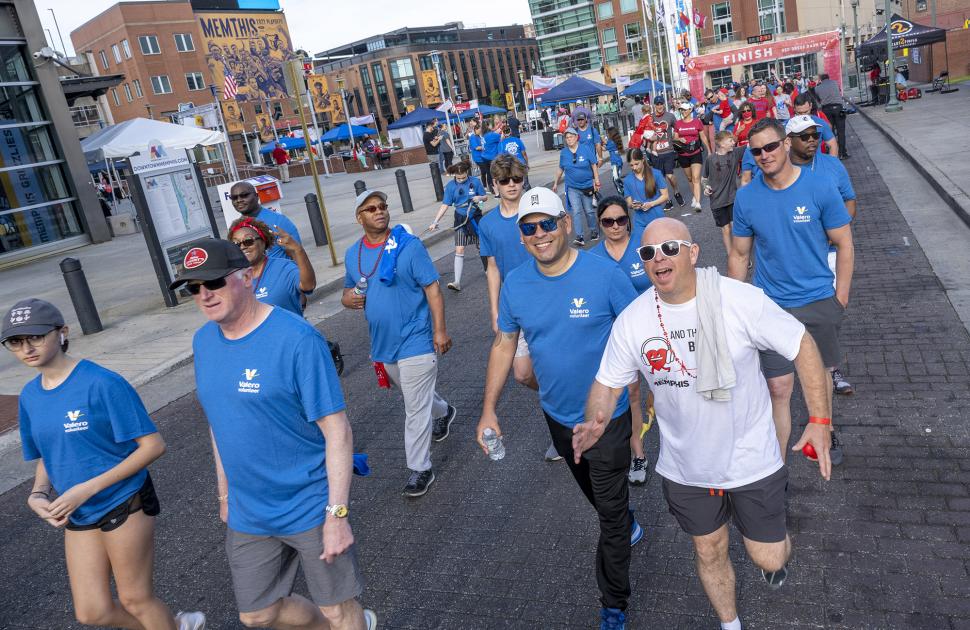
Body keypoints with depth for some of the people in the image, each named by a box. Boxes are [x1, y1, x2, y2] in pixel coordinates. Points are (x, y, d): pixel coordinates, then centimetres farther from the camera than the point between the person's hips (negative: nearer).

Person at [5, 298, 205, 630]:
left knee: (135, 599, 9)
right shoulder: (29, 397, 2)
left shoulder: (101, 383, -20)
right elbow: (46, 458, 14)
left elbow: (153, 445, -20)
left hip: (125, 504, -6)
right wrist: (38, 495, -7)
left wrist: (87, 488, -23)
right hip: (78, 515, 7)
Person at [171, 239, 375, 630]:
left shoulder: (296, 339, -21)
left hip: (312, 508, -7)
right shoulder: (203, 341, 1)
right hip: (247, 514, 7)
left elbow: (337, 431, -20)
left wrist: (337, 514, -21)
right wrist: (224, 492, 17)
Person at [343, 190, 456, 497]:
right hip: (383, 343, 6)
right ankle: (443, 412, 55)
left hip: (415, 341, -6)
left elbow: (432, 288, -12)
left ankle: (419, 469, 12)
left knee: (416, 409, -2)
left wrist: (440, 330, -17)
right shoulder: (352, 254, 4)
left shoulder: (409, 245, -12)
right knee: (416, 397, 25)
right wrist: (347, 299, -7)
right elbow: (349, 290, 17)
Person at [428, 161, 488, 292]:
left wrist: (480, 198, -19)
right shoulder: (451, 186, -6)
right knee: (459, 250, -8)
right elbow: (445, 205, -4)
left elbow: (485, 197, 5)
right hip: (461, 219, 0)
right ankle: (457, 282, -10)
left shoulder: (475, 182, -6)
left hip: (475, 217, 0)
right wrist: (435, 222, -11)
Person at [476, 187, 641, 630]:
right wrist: (489, 409, -2)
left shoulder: (605, 274, -20)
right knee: (595, 495, 27)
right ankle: (627, 528, 59)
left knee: (611, 512, 8)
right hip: (557, 415, 5)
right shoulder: (514, 285, -8)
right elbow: (504, 346, 1)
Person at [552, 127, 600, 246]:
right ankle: (580, 237, -12)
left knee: (588, 211, 11)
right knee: (576, 212, -10)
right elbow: (561, 169, 12)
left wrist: (597, 182, -7)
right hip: (572, 188, 1)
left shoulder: (586, 149, -7)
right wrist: (556, 183, 17)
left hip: (587, 186, -1)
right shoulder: (563, 152, 0)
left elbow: (594, 166, -4)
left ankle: (593, 231, 32)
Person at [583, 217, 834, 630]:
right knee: (709, 552, 21)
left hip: (752, 463, -2)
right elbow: (608, 383, -4)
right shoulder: (631, 321, -13)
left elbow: (802, 346, -10)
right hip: (685, 470, 2)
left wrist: (819, 420, -14)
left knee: (768, 558, 10)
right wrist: (595, 423, -25)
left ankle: (775, 550, 50)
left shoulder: (740, 300, -21)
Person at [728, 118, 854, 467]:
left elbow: (844, 245, -2)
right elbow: (739, 255, 3)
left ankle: (824, 431, 47)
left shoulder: (820, 187, -9)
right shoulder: (746, 197, -5)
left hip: (819, 302, 1)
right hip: (771, 307, 0)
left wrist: (840, 298, -4)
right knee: (779, 389, -1)